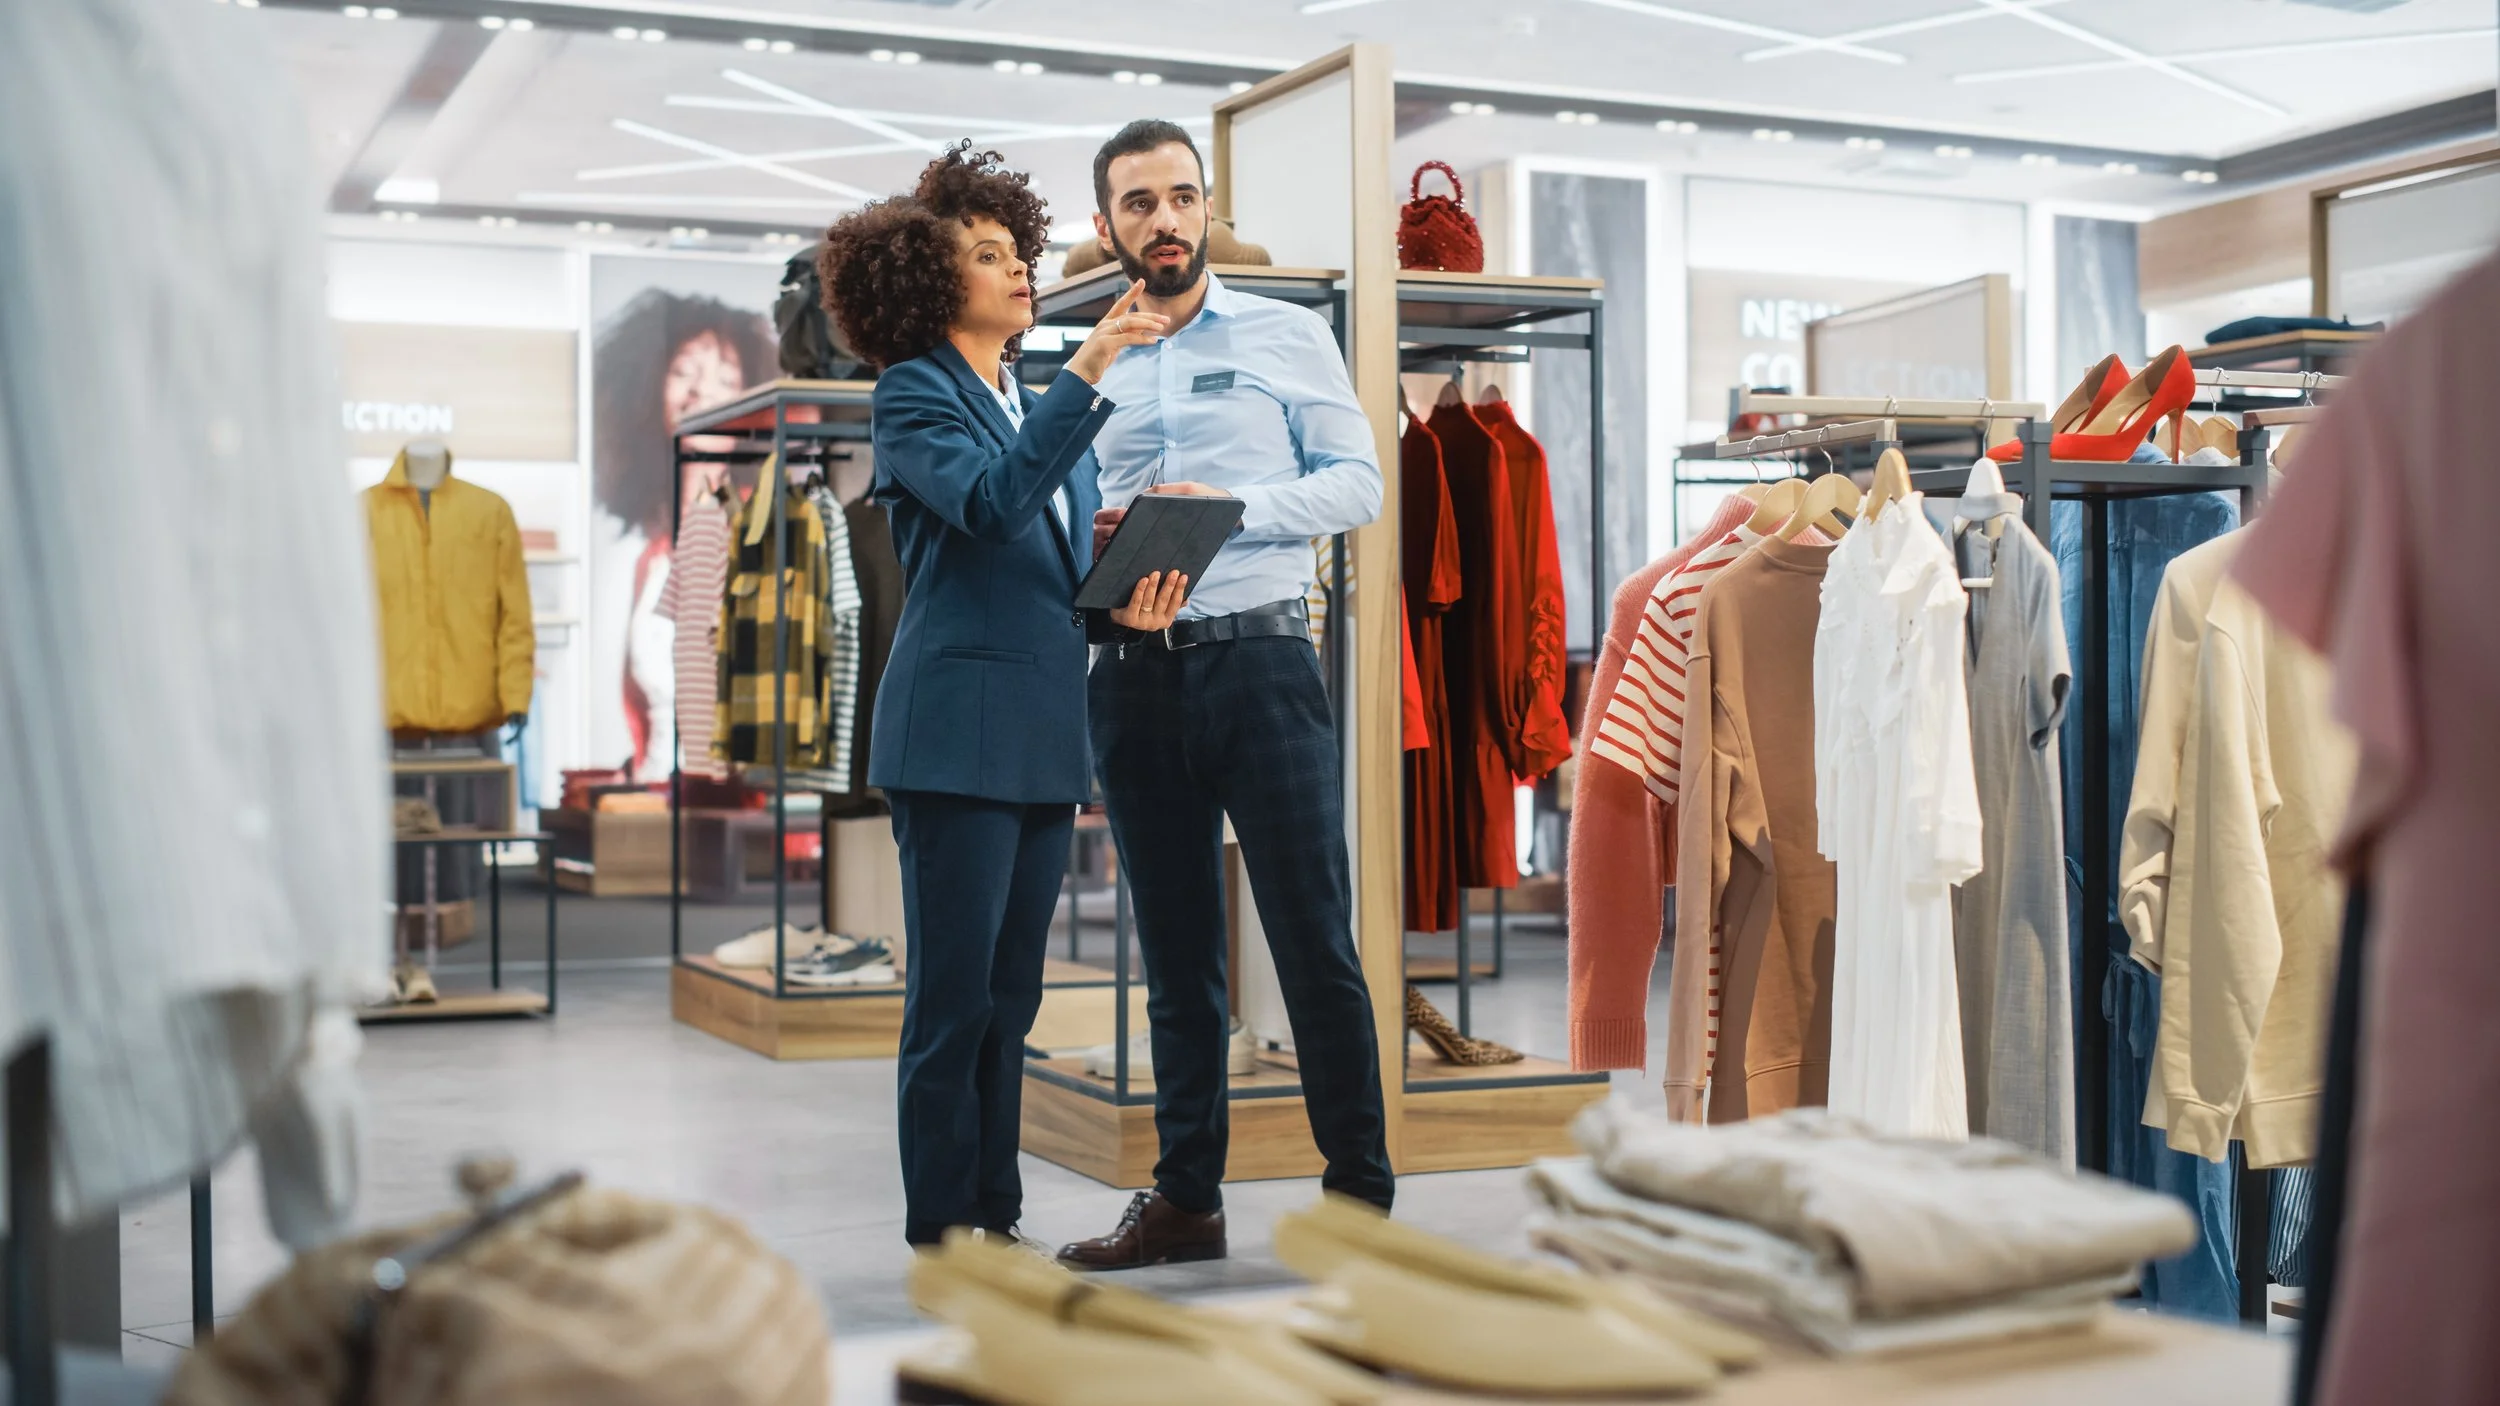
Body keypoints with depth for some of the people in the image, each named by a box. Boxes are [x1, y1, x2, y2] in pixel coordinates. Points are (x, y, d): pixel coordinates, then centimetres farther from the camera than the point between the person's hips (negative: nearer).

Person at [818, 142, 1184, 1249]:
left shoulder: (1046, 409, 20)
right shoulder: (912, 393, -2)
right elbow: (991, 501, -21)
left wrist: (1123, 608, -1)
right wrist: (1089, 373, -24)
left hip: (1045, 733, 7)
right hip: (958, 730, -7)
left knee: (1011, 995, 11)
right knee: (954, 995, -4)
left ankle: (997, 1217, 18)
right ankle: (944, 1228, 4)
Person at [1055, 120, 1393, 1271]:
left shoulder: (1285, 336, 8)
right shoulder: (1090, 372, 16)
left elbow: (1355, 483, 1)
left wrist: (1230, 507, -13)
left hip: (1259, 656, -3)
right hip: (1135, 675, 4)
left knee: (1314, 939, -5)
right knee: (1176, 953, 9)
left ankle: (1361, 1192, 3)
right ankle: (1186, 1198, 16)